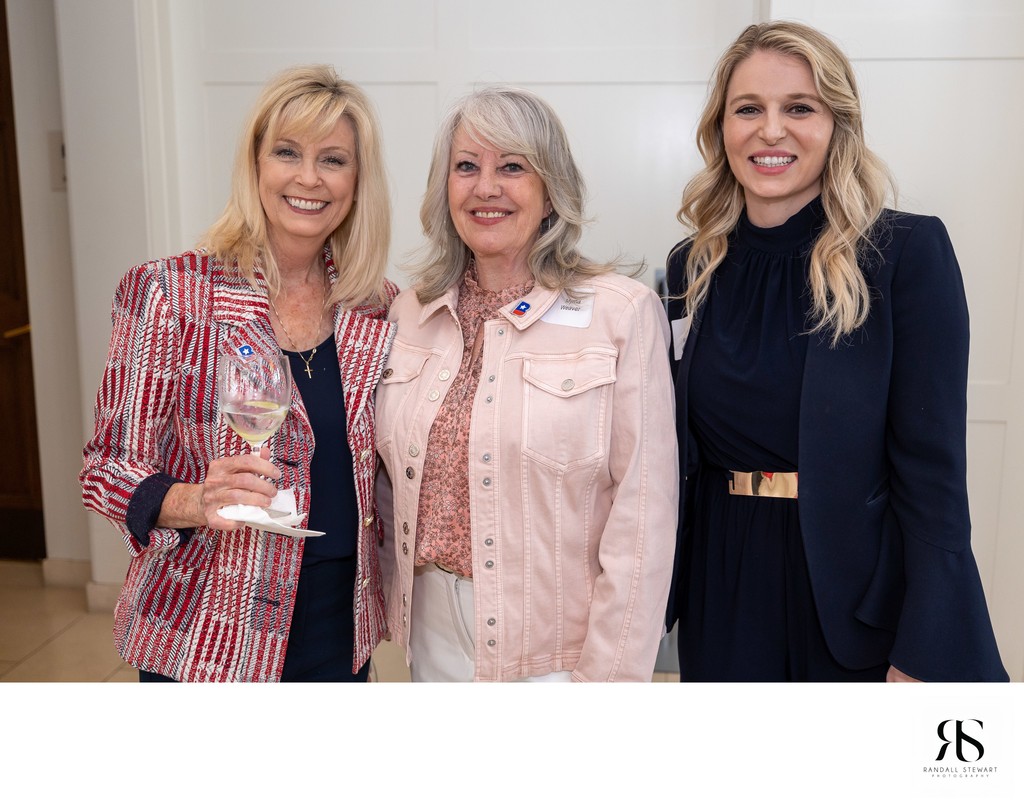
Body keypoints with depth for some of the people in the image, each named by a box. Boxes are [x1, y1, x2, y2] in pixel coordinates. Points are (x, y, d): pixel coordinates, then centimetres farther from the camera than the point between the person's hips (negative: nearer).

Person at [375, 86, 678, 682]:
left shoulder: (624, 313, -13)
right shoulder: (410, 314, 2)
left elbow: (642, 518, -14)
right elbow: (391, 487, 10)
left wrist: (609, 674, -15)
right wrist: (397, 602, 6)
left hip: (555, 651, -4)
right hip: (433, 639, 4)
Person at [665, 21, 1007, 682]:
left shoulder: (907, 251, -11)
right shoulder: (693, 268, 3)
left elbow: (933, 468, -13)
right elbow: (683, 451, 8)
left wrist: (925, 654, -16)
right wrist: (660, 590, 6)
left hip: (860, 594, -3)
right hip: (724, 585, 4)